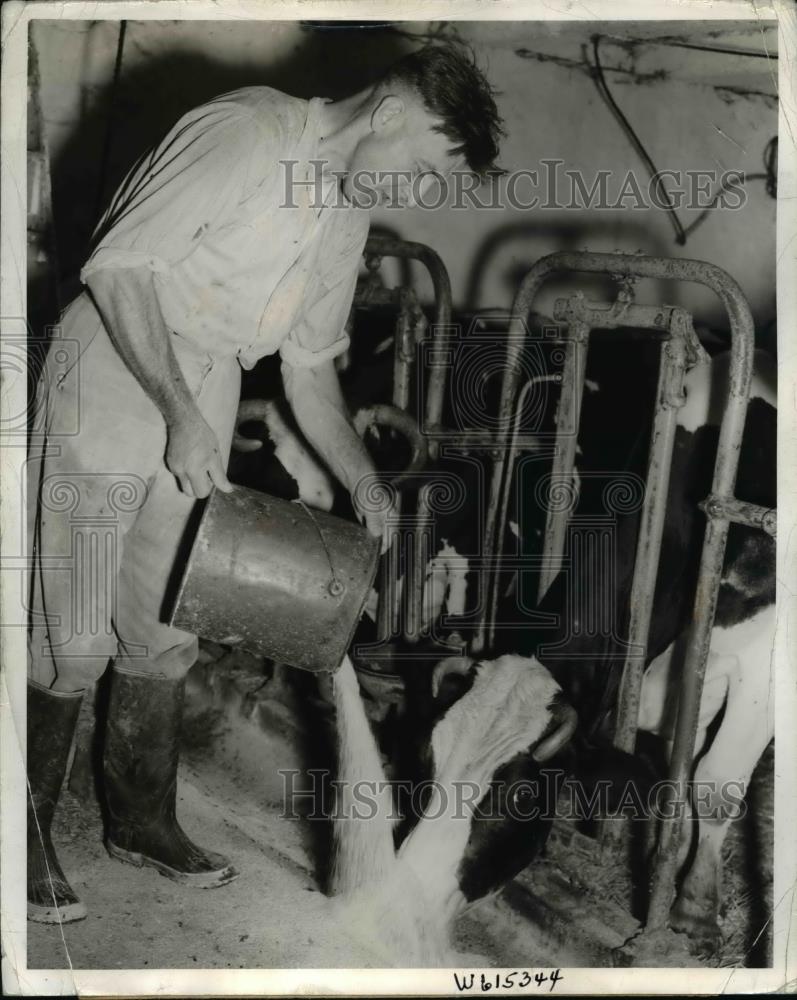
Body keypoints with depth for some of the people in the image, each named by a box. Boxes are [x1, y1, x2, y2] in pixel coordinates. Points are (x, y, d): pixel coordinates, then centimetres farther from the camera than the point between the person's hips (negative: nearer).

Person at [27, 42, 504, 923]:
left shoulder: (350, 216, 10)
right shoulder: (246, 132, -16)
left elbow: (309, 367, 15)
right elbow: (118, 267, -21)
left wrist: (368, 490, 8)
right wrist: (180, 414, -25)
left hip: (201, 422, 7)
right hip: (110, 396, -7)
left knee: (164, 631, 12)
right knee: (73, 639, -2)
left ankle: (140, 818, 27)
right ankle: (27, 831, 16)